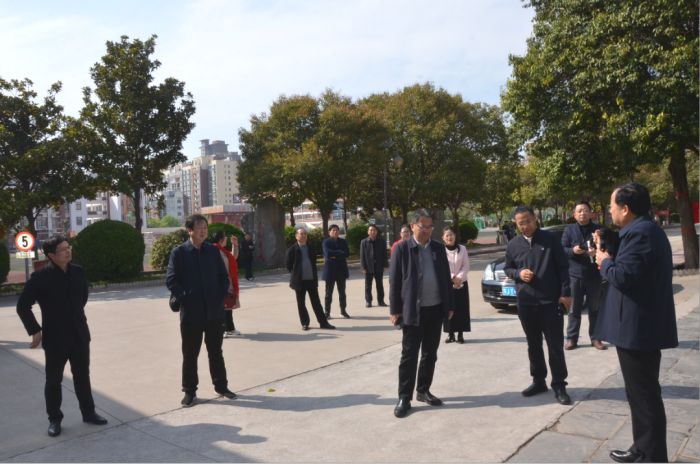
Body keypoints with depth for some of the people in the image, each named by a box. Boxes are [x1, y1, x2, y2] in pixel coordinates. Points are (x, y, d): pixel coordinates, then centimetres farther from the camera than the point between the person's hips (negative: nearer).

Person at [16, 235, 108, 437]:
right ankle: (54, 419, 24)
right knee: (54, 380, 9)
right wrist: (35, 330, -11)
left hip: (79, 335, 4)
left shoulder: (78, 272, 0)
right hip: (55, 337, -4)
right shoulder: (40, 277, -13)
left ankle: (88, 412, 26)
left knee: (82, 376, 14)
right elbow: (23, 306, -8)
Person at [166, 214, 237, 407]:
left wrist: (221, 296, 0)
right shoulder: (179, 252, -4)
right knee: (190, 354, 8)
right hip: (191, 312, -3)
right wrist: (184, 297, -12)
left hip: (215, 310, 3)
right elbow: (171, 280, -7)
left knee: (216, 352, 14)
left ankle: (221, 386, 27)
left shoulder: (213, 250, 6)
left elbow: (224, 276, 10)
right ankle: (190, 391, 21)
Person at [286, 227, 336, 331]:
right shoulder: (292, 249, -5)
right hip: (299, 280, -3)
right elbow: (288, 265, 0)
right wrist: (296, 274, 3)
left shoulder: (311, 248, 7)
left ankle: (323, 322, 11)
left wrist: (314, 274, 12)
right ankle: (304, 323, 16)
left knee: (316, 302, 7)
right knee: (301, 303, 5)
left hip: (312, 279, 3)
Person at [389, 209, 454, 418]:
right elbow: (394, 281, -6)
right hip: (413, 310, -4)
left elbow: (446, 278, 10)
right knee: (409, 355, 1)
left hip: (436, 309, 4)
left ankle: (423, 391, 27)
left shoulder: (438, 248, 7)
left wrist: (450, 305, 8)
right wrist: (395, 310, -9)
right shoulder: (402, 248, -5)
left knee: (430, 354, 13)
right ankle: (404, 397, 10)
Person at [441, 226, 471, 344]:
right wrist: (453, 278, -14)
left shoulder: (462, 248, 2)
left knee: (462, 309, 2)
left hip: (461, 283, 2)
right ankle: (450, 333, 9)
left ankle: (460, 334, 9)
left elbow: (466, 266, 0)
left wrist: (459, 277, -14)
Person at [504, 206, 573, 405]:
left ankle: (559, 385, 13)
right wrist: (518, 273, -6)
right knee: (533, 345, 13)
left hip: (551, 301, -3)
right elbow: (507, 268, 16)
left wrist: (565, 293, -6)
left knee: (555, 345, 1)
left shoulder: (550, 239, -3)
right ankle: (538, 381, 27)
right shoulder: (513, 245, 6)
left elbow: (563, 267, -1)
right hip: (525, 303, 3)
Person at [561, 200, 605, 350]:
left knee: (594, 309, 9)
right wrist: (572, 250, -19)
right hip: (574, 275, -1)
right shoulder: (569, 230, 4)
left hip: (594, 275, 1)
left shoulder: (598, 229, 4)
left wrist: (597, 252, -17)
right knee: (574, 309, 5)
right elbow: (562, 250, 1)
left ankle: (595, 338, 19)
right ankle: (571, 338, 11)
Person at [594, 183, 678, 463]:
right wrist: (611, 259, 8)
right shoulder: (646, 229, 14)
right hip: (644, 326, 11)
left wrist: (605, 261, -8)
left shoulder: (639, 232, -20)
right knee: (643, 393, 19)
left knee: (643, 395, -1)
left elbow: (623, 276, -25)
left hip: (637, 328, -11)